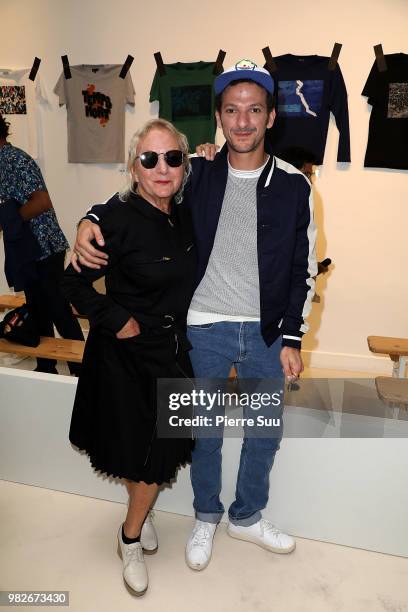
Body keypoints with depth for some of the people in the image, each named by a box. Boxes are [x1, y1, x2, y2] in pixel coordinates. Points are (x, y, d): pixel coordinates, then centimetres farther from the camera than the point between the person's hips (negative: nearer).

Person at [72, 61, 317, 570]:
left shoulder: (293, 186, -2)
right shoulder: (196, 174, -4)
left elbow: (303, 270, 1)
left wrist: (292, 339, -2)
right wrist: (92, 220, -15)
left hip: (267, 332, 2)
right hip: (205, 329, -1)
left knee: (265, 433, 16)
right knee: (205, 433, 15)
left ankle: (247, 517, 43)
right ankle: (206, 518, 42)